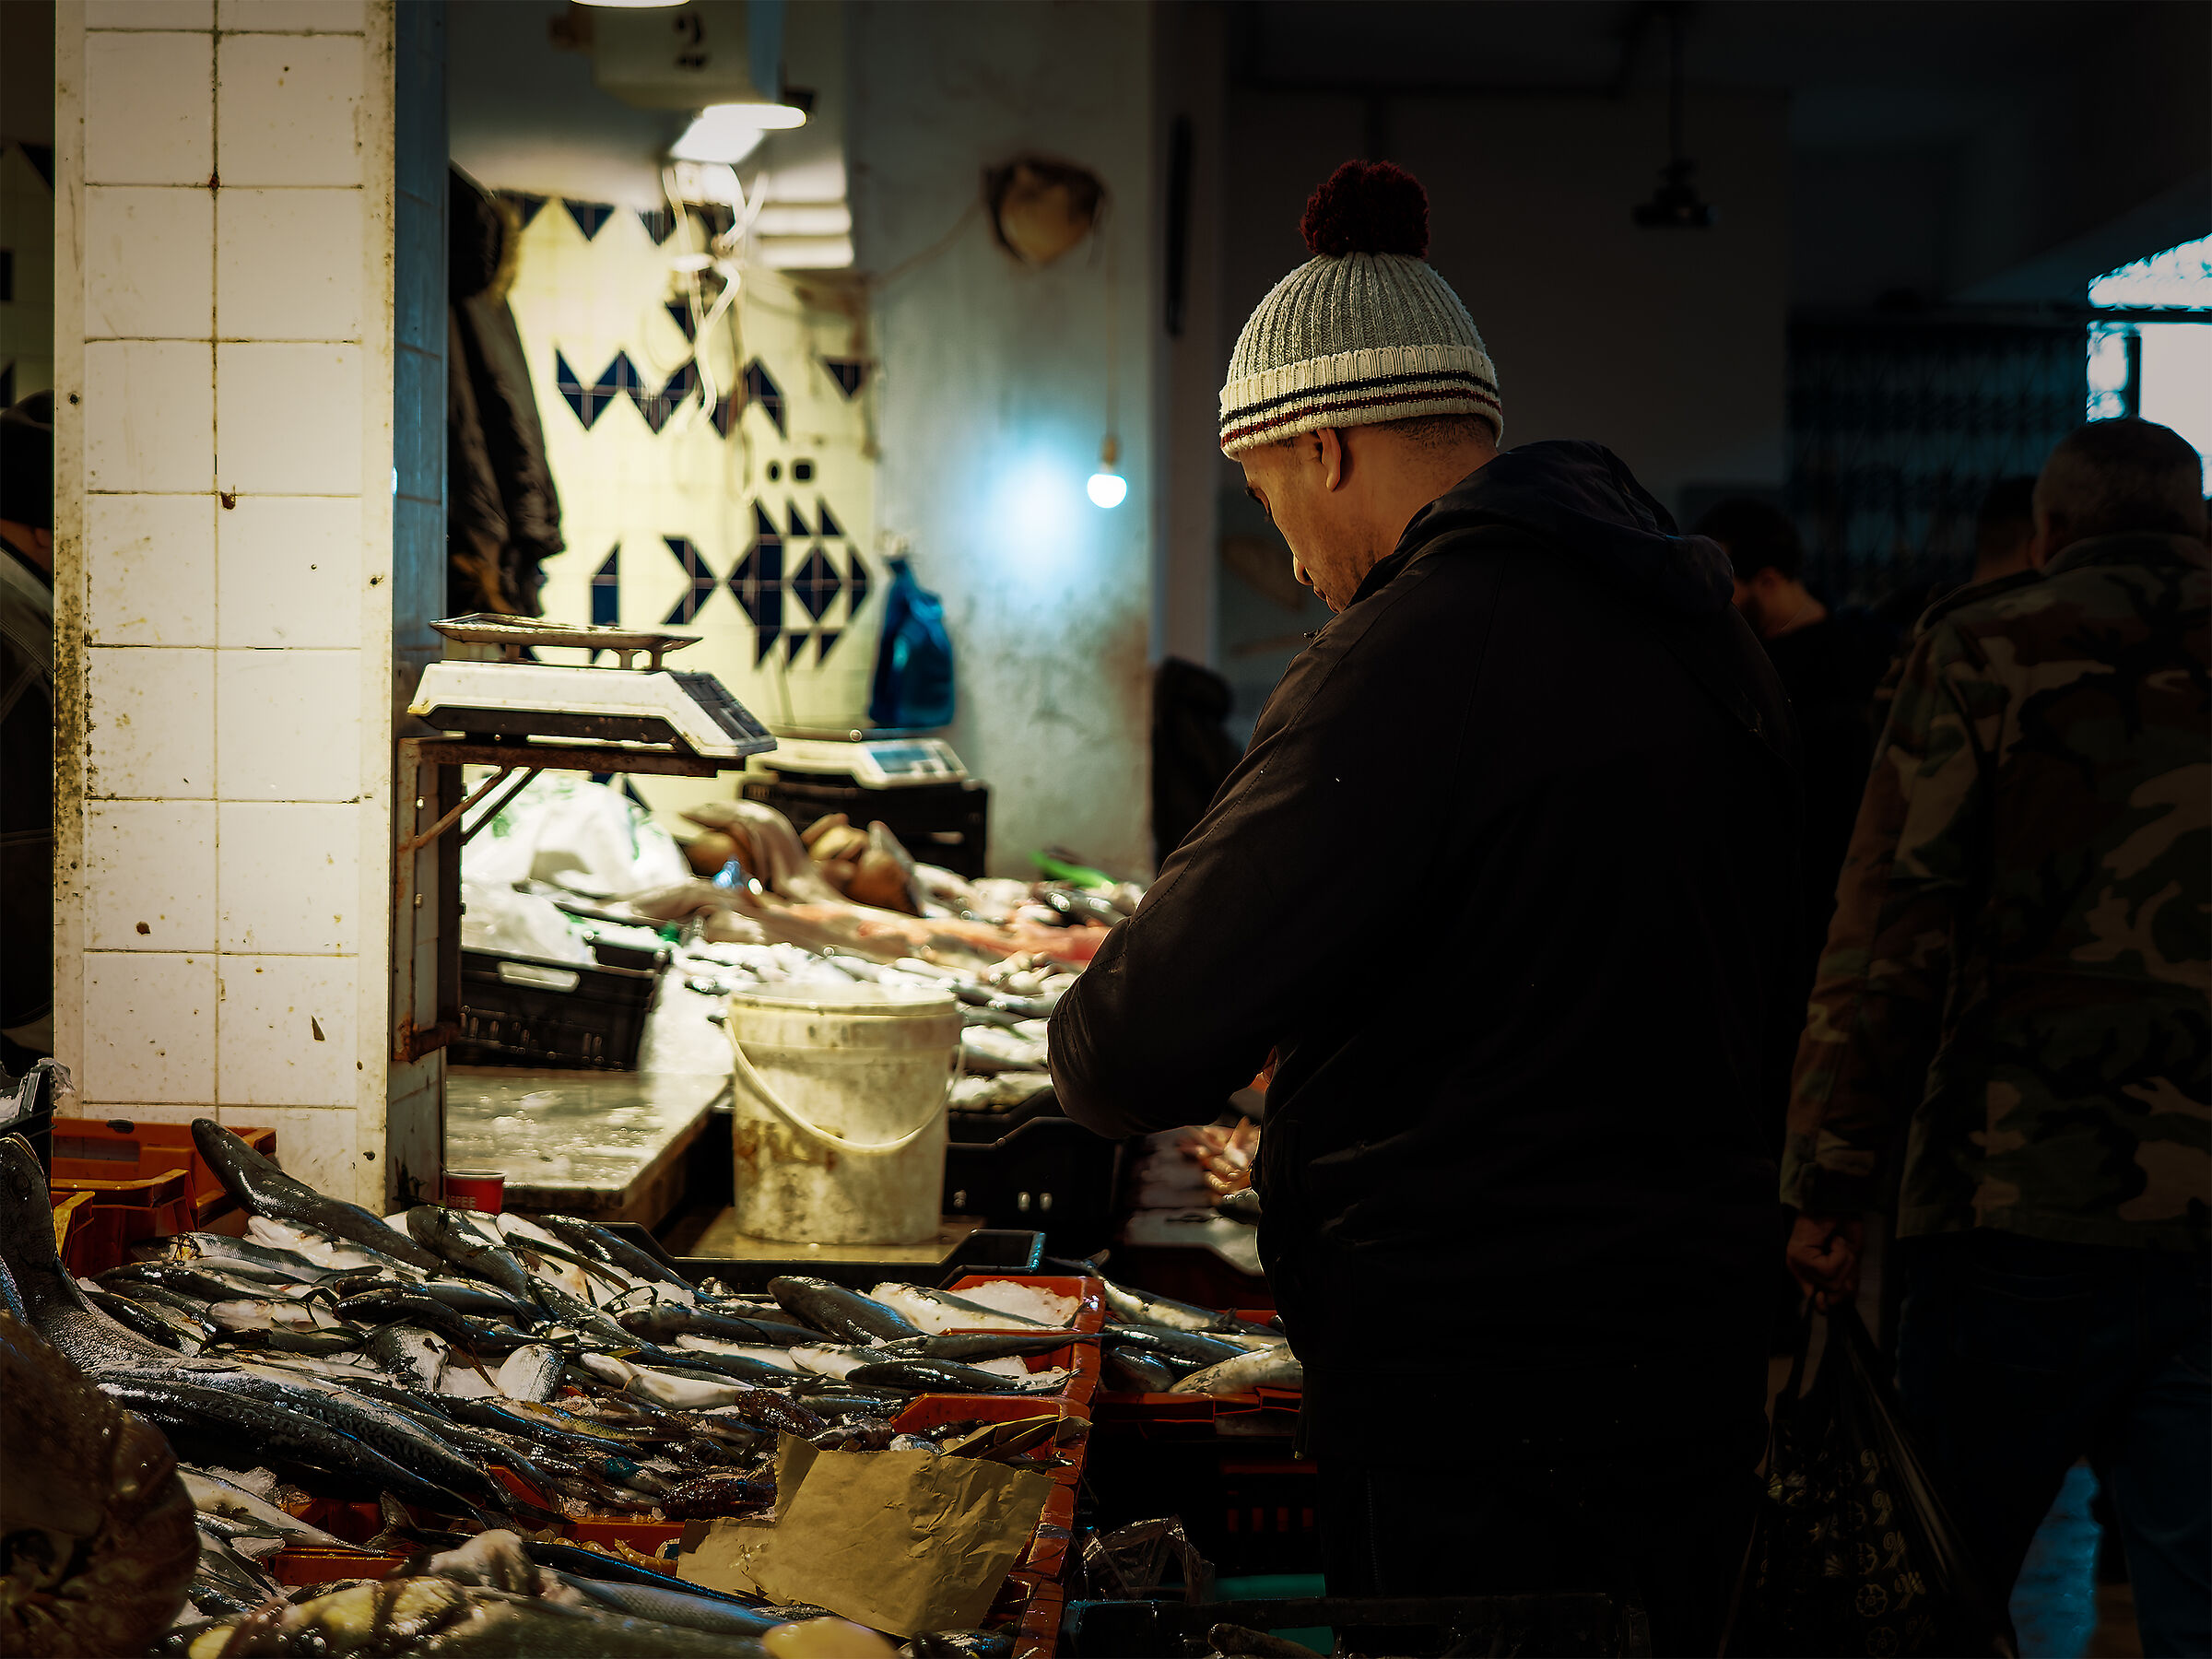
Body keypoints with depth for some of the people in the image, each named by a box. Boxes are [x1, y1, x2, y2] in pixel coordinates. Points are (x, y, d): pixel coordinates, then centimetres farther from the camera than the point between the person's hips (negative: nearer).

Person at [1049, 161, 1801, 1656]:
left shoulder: (1417, 653, -19)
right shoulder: (1705, 633, 10)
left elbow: (1144, 1047, -23)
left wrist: (1097, 1045, 2)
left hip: (1487, 1417, -9)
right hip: (1697, 1370, 9)